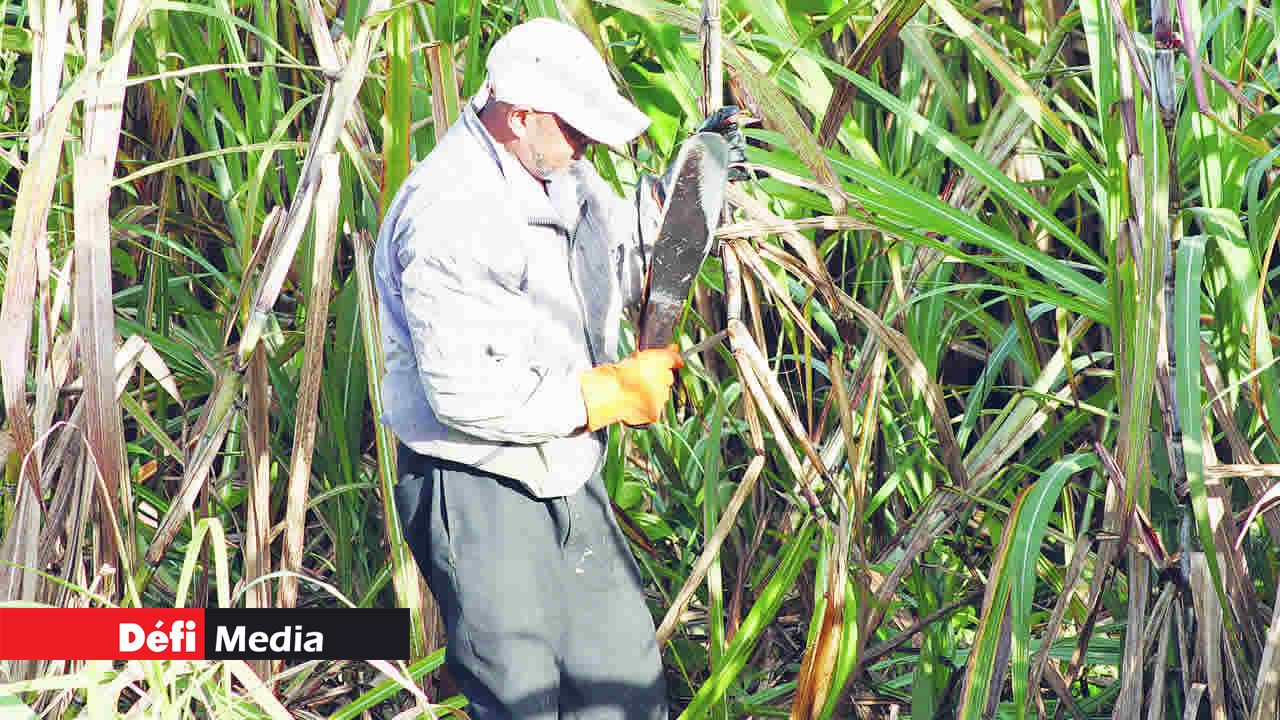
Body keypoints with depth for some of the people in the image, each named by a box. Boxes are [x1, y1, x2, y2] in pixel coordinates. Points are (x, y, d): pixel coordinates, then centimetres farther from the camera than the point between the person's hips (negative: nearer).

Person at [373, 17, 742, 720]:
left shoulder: (558, 173, 3)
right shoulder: (449, 218, -26)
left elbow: (619, 269, 22)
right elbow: (469, 395, -29)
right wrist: (612, 393, -19)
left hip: (565, 474, 9)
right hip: (477, 497, -9)